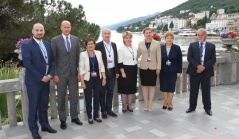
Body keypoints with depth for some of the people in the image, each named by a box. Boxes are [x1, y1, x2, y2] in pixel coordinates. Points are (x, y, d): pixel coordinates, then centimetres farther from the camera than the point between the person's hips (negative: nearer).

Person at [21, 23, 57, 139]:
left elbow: (52, 60, 10)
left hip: (46, 79, 5)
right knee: (33, 106, 5)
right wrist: (41, 77, -16)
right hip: (33, 81, -5)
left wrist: (50, 74, -6)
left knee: (44, 104, 14)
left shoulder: (47, 44, 10)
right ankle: (34, 129, 18)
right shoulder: (27, 45, -8)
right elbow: (27, 64, -16)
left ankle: (44, 125, 28)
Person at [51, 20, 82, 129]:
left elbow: (78, 56, 8)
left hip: (73, 73, 3)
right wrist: (54, 74, -8)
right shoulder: (55, 40, -3)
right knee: (61, 98, 8)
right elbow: (53, 58, -4)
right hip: (61, 73, -2)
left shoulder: (76, 39, 6)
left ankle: (74, 117, 26)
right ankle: (62, 119, 21)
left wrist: (79, 71, 4)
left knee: (74, 96, 9)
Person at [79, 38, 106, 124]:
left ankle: (96, 115, 23)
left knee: (97, 97, 9)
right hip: (87, 80, -3)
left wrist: (104, 78, 2)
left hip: (97, 79, 3)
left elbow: (102, 66, 7)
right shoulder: (83, 54, -6)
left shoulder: (98, 53, 4)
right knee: (88, 98, 6)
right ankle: (89, 116, 19)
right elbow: (81, 69, -8)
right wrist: (82, 82, -12)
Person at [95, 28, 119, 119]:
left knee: (110, 92, 12)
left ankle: (109, 109, 25)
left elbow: (116, 58, 11)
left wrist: (117, 71, 7)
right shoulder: (98, 45, -7)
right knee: (102, 92, 6)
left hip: (112, 72, 5)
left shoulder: (114, 45, 10)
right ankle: (103, 111, 17)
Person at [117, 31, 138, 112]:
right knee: (124, 88, 2)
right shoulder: (121, 49, -8)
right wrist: (122, 72, -17)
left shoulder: (134, 48, 9)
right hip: (125, 70, -5)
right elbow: (120, 62, -12)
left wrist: (136, 70, 14)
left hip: (133, 70, 6)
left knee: (132, 88, 10)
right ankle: (124, 105, 15)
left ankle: (129, 105, 22)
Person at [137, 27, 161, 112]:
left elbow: (159, 57, -2)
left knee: (152, 85, 3)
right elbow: (137, 55, 7)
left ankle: (150, 104, 12)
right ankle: (146, 103, 17)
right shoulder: (140, 44, 3)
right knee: (144, 85, 6)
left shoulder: (157, 43, -1)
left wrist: (158, 68, -5)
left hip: (153, 67, -1)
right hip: (143, 67, 1)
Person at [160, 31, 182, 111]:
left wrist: (179, 71, -5)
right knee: (164, 87, 7)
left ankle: (170, 103, 15)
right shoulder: (161, 48, 1)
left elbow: (180, 60, -1)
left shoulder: (177, 48, -1)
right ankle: (165, 102, 20)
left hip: (173, 71, -1)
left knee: (171, 87, 3)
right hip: (163, 71, 1)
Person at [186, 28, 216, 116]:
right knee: (193, 90, 8)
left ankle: (207, 108, 22)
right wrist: (198, 66, -17)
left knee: (206, 91, 8)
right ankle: (192, 107, 21)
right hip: (194, 71, 0)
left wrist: (204, 67, -16)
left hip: (206, 72, 0)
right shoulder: (192, 45, 4)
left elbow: (213, 59, -4)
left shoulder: (211, 46, 5)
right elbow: (189, 57, -5)